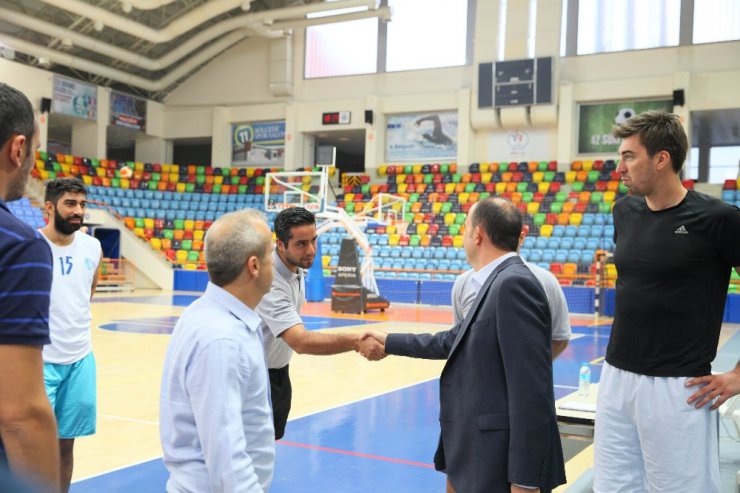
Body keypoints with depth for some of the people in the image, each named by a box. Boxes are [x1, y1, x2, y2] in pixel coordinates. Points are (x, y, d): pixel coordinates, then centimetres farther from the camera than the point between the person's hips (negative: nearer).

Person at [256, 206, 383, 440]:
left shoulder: (297, 267, -5)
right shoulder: (270, 280, -33)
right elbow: (300, 341, -45)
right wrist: (357, 341, -54)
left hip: (279, 371, 8)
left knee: (272, 437, 20)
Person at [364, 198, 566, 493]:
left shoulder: (513, 284, -21)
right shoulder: (499, 283, 9)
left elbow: (532, 389, -24)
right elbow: (455, 341, 21)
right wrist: (389, 342, 30)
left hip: (502, 462, -9)